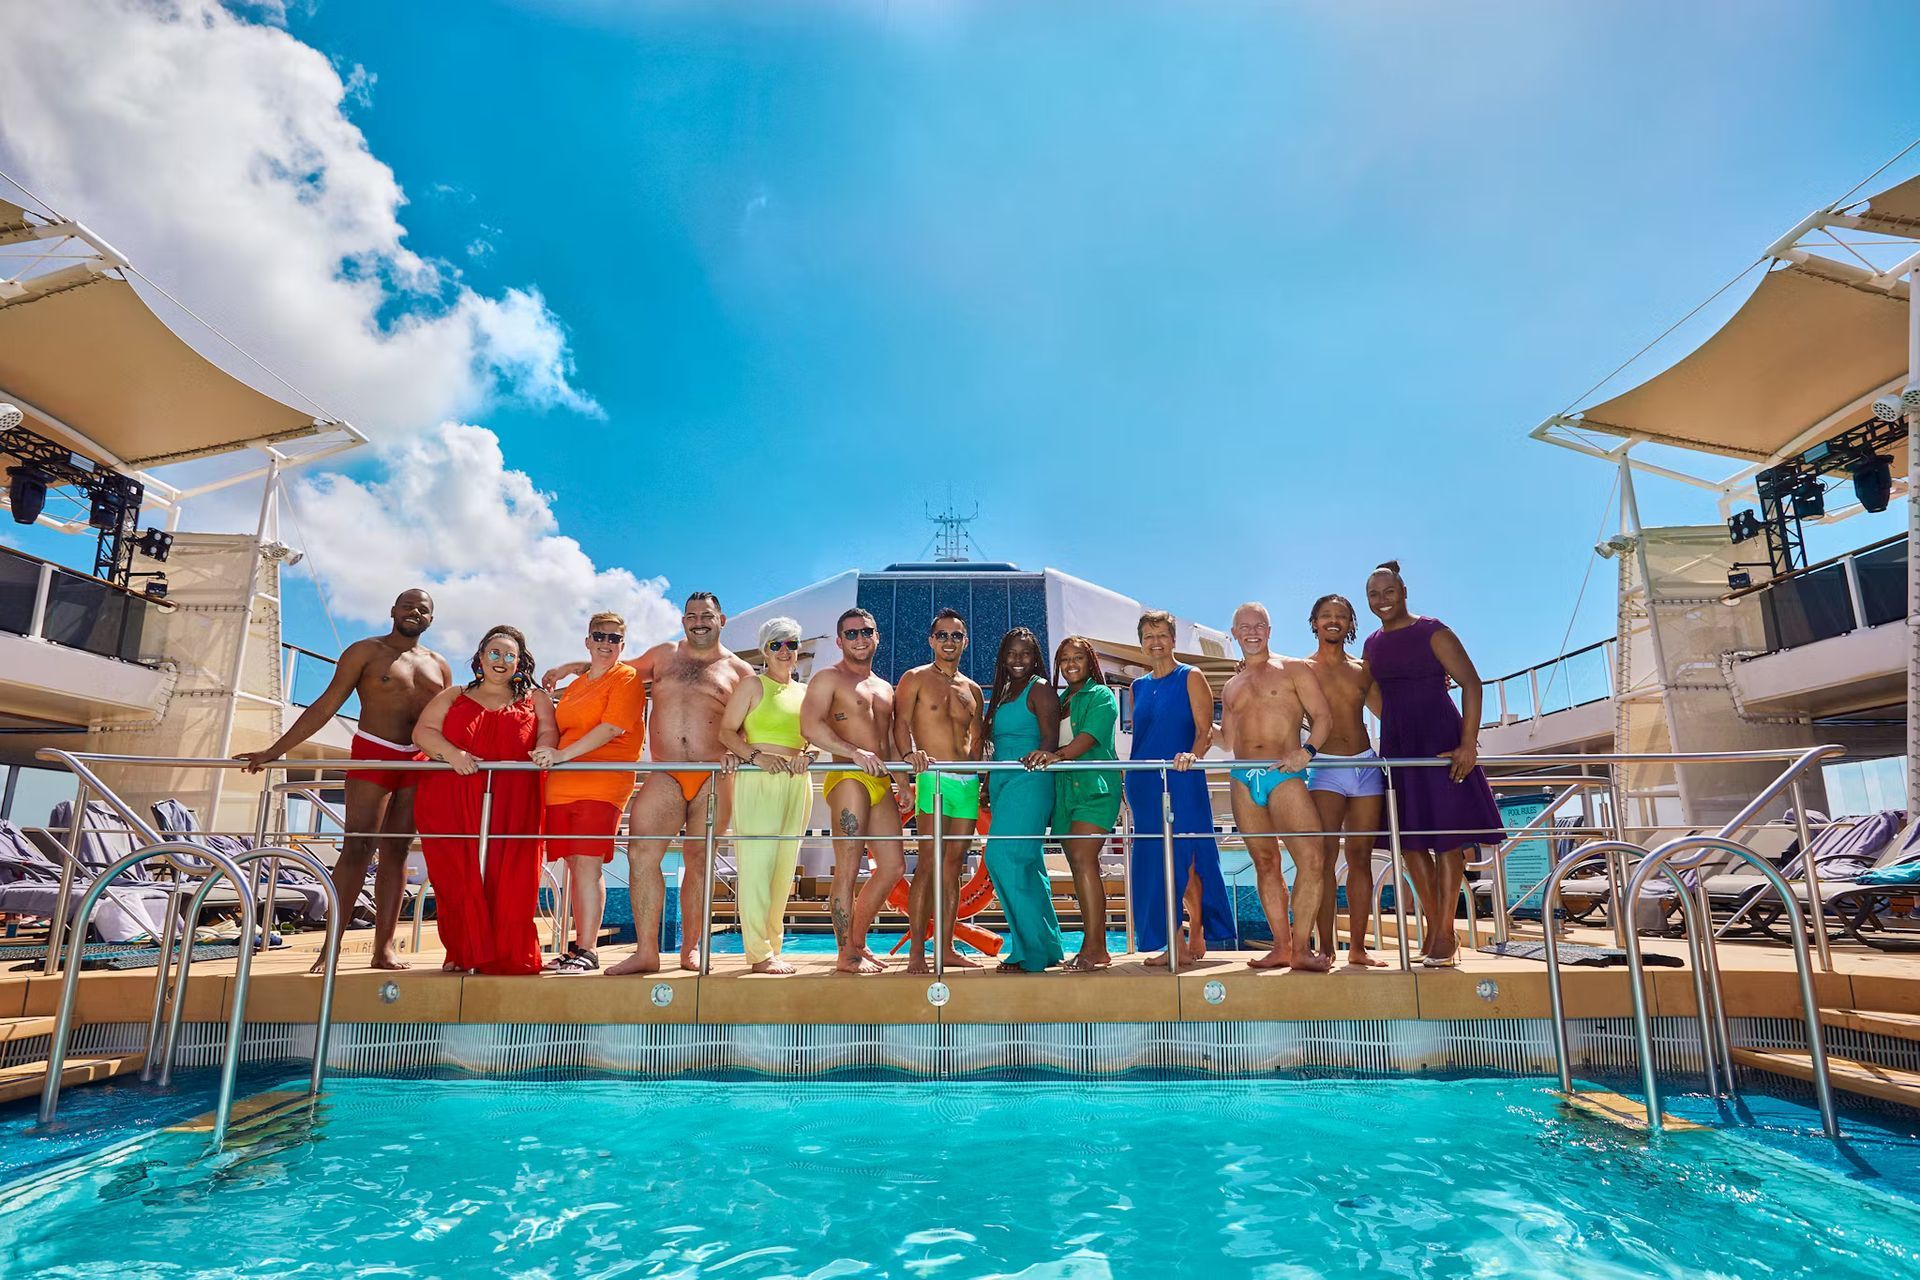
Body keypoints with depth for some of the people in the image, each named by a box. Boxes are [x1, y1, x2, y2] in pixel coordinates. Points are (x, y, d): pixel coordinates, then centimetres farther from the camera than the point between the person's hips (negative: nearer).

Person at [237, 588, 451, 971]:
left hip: (418, 765, 4)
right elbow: (325, 706, -1)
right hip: (373, 756, -4)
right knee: (356, 848, -11)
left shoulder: (439, 666, 15)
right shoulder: (365, 652, 3)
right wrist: (275, 750, -7)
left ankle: (384, 948, 3)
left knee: (396, 853, 3)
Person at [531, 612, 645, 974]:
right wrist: (548, 753, 11)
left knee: (587, 864, -11)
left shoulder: (626, 678, 0)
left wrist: (563, 754, -16)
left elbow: (613, 727, -12)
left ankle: (587, 951, -7)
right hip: (562, 786, 7)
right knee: (575, 865, 7)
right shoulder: (575, 686, 23)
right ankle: (578, 944, 14)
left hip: (601, 784, -7)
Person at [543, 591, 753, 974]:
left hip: (714, 778, -2)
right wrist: (573, 667, 29)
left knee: (698, 861, 3)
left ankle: (690, 948, 15)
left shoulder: (738, 670, 9)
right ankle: (646, 952, -7)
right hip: (665, 776, 2)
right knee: (641, 852, -12)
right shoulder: (662, 655, 17)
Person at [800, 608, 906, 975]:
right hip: (847, 779, -7)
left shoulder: (885, 689, 24)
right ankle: (847, 955, 0)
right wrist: (856, 753, -21)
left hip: (881, 782, 8)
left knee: (893, 865, 8)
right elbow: (809, 725, -14)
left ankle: (858, 942, 21)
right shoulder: (828, 678, 2)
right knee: (848, 868, -8)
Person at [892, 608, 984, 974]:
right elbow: (900, 722, -8)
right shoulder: (915, 679, 5)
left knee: (954, 864, 6)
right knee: (929, 862, -11)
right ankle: (915, 952, -8)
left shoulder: (972, 689, 19)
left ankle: (946, 948, 12)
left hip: (967, 780, 5)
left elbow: (976, 740, 19)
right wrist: (908, 753, -27)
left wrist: (980, 777, 6)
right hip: (933, 778, -5)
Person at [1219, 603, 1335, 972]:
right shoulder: (1230, 687, 21)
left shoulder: (1293, 669, 8)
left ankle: (1301, 948, -8)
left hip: (1285, 775, -4)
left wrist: (1307, 750, -17)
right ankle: (1282, 946, 11)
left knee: (1312, 859, -16)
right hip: (1243, 780, 4)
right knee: (1265, 863, 5)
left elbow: (1322, 714, -1)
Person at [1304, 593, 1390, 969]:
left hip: (1366, 766, 4)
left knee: (1361, 858, 5)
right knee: (1324, 857, -11)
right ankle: (1326, 948, -8)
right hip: (1325, 768, -4)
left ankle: (1358, 947, 10)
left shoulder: (1362, 670, 13)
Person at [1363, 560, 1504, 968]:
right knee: (1410, 839, 5)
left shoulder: (1432, 632, -5)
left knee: (1446, 834, -3)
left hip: (1440, 742, -6)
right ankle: (1433, 929, 15)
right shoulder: (1372, 645, 12)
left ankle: (1446, 935, 2)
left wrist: (1468, 744, -18)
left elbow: (1470, 683, -10)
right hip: (1396, 746, 6)